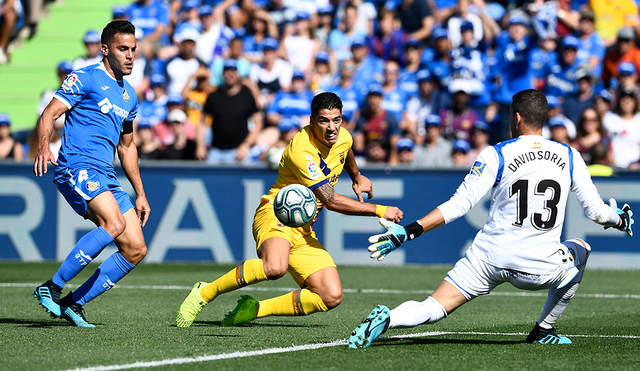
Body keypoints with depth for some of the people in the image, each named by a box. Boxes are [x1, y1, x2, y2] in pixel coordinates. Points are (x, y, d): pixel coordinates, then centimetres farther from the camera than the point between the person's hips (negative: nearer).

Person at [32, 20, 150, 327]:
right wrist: (43, 147, -27)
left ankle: (74, 303, 5)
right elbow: (49, 114, -7)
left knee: (136, 250, -1)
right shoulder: (84, 79, -1)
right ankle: (52, 288, -23)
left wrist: (140, 193, 28)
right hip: (76, 167, -8)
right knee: (114, 223, -31)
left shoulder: (129, 95, 22)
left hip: (106, 176, 8)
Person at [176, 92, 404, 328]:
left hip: (303, 232, 8)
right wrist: (378, 210, -21)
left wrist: (356, 176, 39)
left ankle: (253, 309, 5)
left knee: (332, 297, -6)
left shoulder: (343, 138, 1)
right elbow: (330, 201, -24)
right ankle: (205, 293, -19)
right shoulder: (302, 150, -24)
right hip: (275, 213, -8)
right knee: (275, 267, -41)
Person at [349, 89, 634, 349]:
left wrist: (409, 231, -8)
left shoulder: (496, 156, -2)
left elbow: (459, 204, -9)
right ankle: (543, 330, 27)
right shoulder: (570, 158, 5)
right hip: (542, 268, 1)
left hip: (489, 260, -1)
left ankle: (386, 319, -28)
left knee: (433, 309, 5)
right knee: (580, 250, 33)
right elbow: (596, 211, 11)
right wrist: (620, 220, 34)